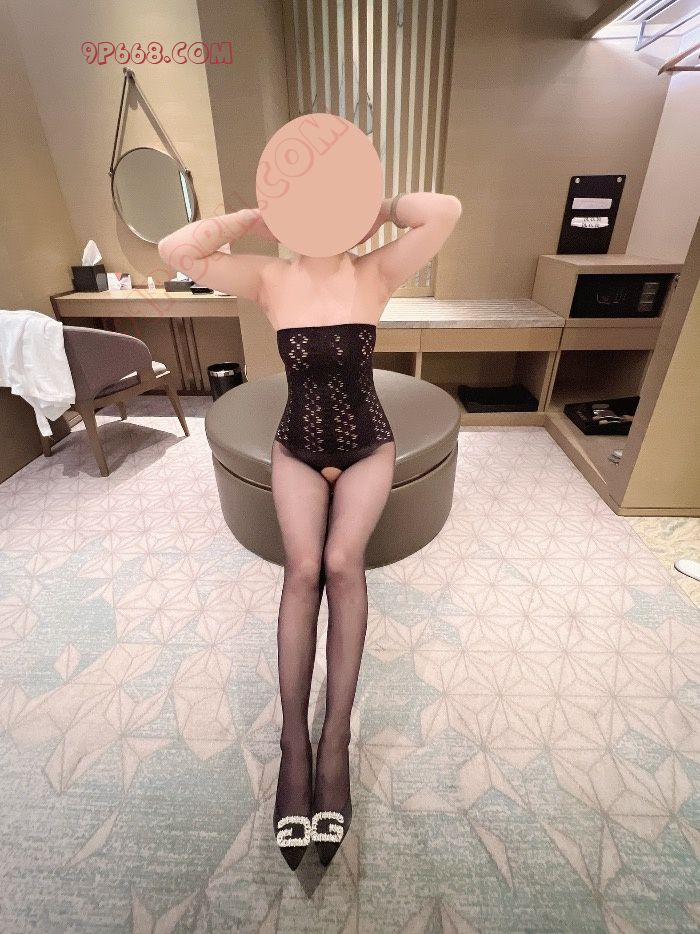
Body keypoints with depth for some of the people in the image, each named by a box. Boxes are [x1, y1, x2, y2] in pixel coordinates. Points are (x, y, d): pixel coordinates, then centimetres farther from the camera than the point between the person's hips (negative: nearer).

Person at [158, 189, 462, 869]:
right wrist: (252, 219, -3)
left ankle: (335, 739, -7)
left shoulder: (375, 274, -5)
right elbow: (174, 251, -11)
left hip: (366, 447, 0)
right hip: (297, 450, 1)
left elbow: (446, 211, -17)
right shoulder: (270, 280, -2)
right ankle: (294, 743, -5)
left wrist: (382, 207, -1)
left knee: (341, 562, -22)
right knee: (303, 567, -19)